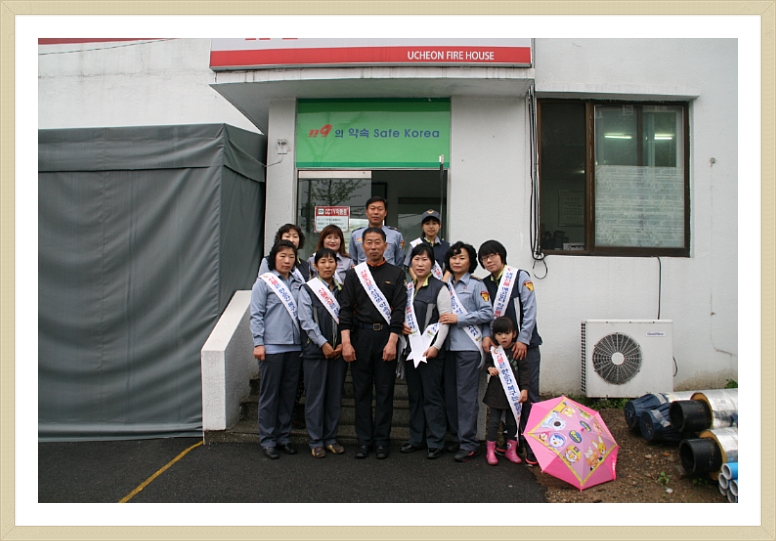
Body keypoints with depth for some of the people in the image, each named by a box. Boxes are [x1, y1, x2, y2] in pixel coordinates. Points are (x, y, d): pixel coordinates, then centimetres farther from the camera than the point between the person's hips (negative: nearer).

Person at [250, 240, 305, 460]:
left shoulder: (298, 284, 10)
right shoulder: (264, 282, -1)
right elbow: (256, 315, -4)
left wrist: (304, 341, 6)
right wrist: (258, 343, -11)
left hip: (294, 346, 4)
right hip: (271, 347, -4)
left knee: (289, 394, 11)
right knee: (269, 394, 4)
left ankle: (284, 436, 23)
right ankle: (267, 440, 16)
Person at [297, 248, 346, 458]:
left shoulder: (341, 289, 11)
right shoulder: (307, 289, 0)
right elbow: (306, 320, -7)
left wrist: (343, 343, -6)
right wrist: (323, 344, -12)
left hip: (339, 350, 4)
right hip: (315, 349, -3)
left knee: (335, 396, 8)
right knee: (315, 396, 2)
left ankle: (330, 438, 21)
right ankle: (316, 441, 13)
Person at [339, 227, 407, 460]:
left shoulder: (396, 274, 4)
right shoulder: (354, 274, 8)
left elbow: (399, 309, -2)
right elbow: (345, 308, 2)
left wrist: (392, 342, -11)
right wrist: (346, 342, -7)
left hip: (386, 336, -1)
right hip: (360, 336, 1)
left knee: (385, 390, 5)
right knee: (361, 390, 7)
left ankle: (382, 440, 17)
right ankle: (364, 440, 18)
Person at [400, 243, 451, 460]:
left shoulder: (439, 288, -7)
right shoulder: (407, 288, 11)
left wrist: (436, 346, -17)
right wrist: (401, 325, -3)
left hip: (431, 350, -6)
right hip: (411, 347, 6)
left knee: (432, 395, -1)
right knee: (414, 395, 13)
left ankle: (436, 442, 11)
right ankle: (416, 438, 24)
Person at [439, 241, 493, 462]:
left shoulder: (476, 285, 0)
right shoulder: (446, 286, 14)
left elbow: (487, 313, -8)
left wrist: (458, 319, -12)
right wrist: (444, 319, -2)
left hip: (468, 346, -5)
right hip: (449, 345, 5)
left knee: (466, 394, -4)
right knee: (450, 394, 8)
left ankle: (469, 443, 5)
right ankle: (456, 437, 21)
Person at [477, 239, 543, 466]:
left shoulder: (520, 277, -1)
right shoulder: (485, 284, 11)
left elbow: (530, 309, -6)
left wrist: (523, 339, -12)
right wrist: (486, 335, -10)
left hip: (525, 344, -4)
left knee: (529, 395, -4)